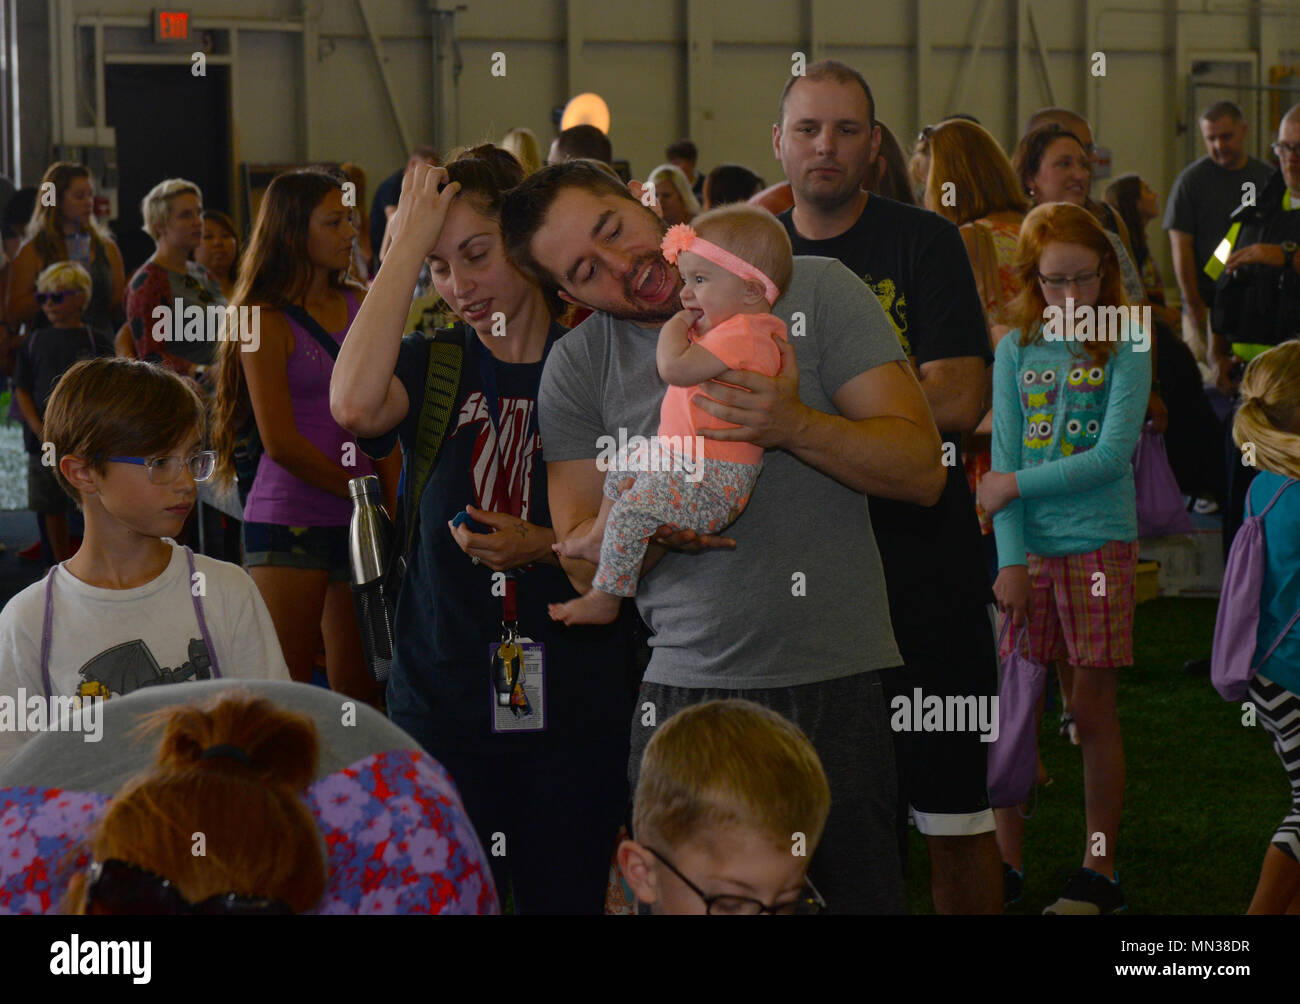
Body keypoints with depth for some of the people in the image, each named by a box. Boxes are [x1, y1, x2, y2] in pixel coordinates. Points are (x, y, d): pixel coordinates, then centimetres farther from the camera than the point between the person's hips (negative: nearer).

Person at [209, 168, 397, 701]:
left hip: (357, 523, 5)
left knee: (360, 690, 5)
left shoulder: (361, 307, 11)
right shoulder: (267, 321, -5)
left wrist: (393, 506, 1)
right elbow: (282, 443, -10)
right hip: (289, 520, -5)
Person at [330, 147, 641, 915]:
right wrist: (407, 246, -16)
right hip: (444, 701, 1)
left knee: (568, 894, 4)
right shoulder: (433, 367, 3)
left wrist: (546, 547, -13)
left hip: (578, 706, 0)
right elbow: (355, 404, -22)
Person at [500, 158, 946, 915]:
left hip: (836, 686, -2)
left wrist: (796, 426, -22)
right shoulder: (578, 368, 5)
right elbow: (586, 564, 5)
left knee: (863, 892, 1)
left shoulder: (816, 291, -1)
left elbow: (922, 470, -5)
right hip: (686, 692, 2)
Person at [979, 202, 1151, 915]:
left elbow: (1112, 455, -11)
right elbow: (1003, 460, 1)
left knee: (1093, 712, 2)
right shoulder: (1016, 351, 6)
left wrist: (1019, 484, -11)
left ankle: (1098, 871, 12)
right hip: (1028, 548, 3)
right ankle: (1008, 864, 15)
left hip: (1099, 545, -2)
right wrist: (1011, 559, -7)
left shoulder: (1125, 350, -2)